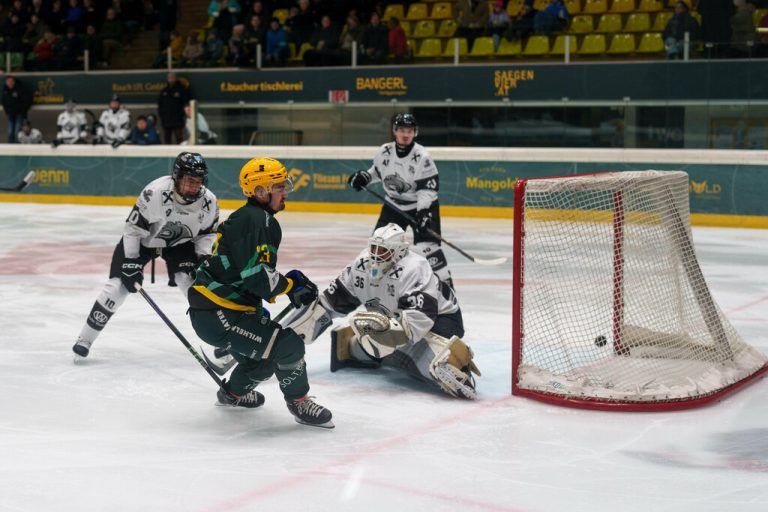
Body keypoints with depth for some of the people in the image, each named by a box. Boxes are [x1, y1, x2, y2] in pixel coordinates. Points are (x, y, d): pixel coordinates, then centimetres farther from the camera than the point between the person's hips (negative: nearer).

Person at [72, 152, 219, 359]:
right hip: (142, 239, -2)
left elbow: (208, 233, -2)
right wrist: (131, 262, -24)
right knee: (118, 285, -10)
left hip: (179, 242, 2)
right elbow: (133, 227, -24)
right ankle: (85, 340, 4)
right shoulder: (155, 192, -35)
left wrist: (203, 258, -17)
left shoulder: (208, 202, -22)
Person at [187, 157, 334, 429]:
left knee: (268, 354, 27)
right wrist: (291, 285, -11)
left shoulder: (261, 219, 17)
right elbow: (255, 276, -26)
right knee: (288, 345, -17)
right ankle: (299, 403, 2)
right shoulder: (254, 220, -17)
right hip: (217, 315, -11)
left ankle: (234, 392, 50)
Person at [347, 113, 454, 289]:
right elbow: (377, 171, 13)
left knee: (425, 244, -17)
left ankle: (444, 282, -8)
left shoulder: (422, 157, -22)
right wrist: (363, 177, -4)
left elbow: (428, 188, -23)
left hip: (422, 206, -5)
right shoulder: (385, 152, -7)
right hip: (394, 205, 5)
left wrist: (423, 212, -31)